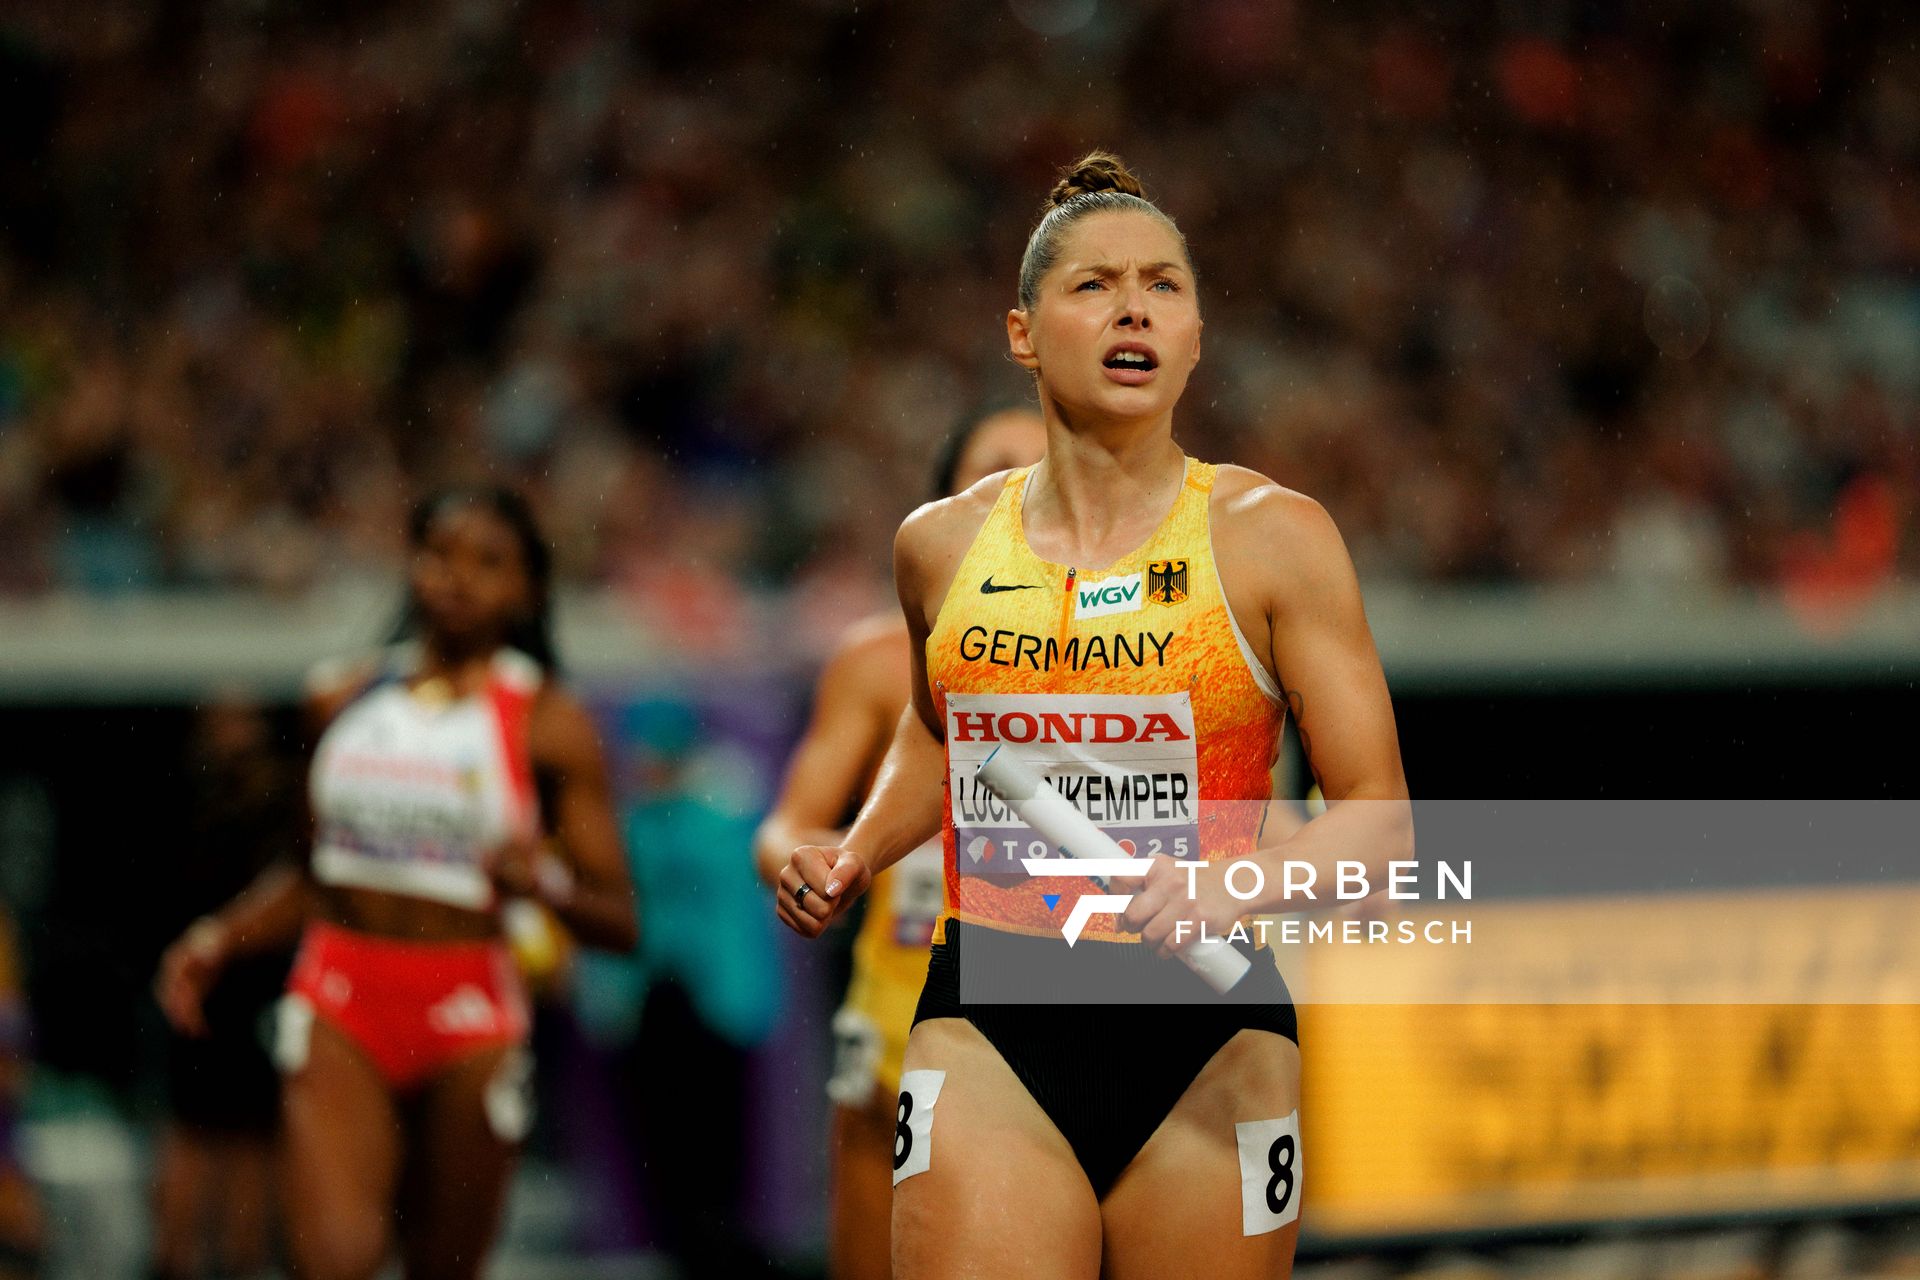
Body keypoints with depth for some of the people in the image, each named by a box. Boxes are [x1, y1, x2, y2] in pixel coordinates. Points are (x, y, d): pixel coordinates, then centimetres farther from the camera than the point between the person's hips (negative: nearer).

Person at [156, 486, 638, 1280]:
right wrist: (220, 939, 9)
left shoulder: (548, 723, 1)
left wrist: (545, 883, -21)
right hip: (339, 1011, 2)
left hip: (468, 1014, -2)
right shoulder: (343, 698, 11)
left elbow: (619, 922, -1)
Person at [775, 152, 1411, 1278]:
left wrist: (1237, 887, -22)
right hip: (989, 1033, 1)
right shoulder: (942, 544, 8)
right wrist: (855, 858, 12)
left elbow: (1381, 815, -4)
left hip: (1205, 1041, -1)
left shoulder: (1271, 536, -1)